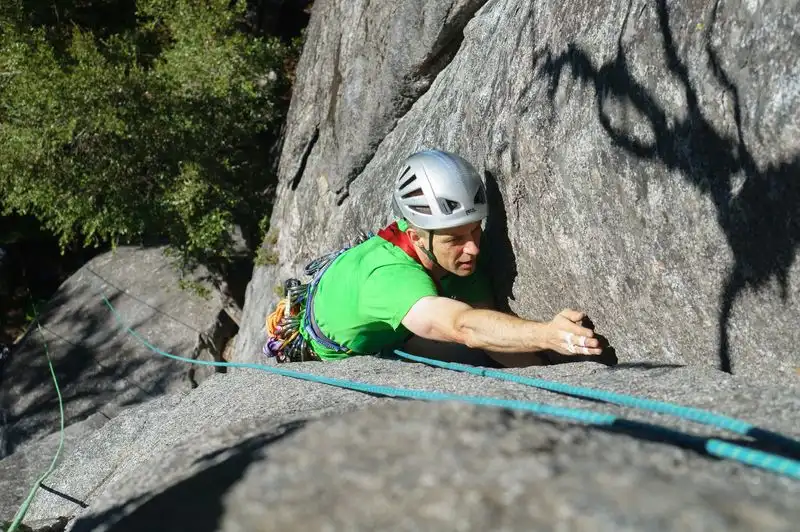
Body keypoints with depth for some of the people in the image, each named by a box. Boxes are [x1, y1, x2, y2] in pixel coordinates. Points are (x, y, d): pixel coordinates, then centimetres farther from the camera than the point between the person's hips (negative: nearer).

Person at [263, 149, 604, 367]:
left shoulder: (460, 255, -25)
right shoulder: (388, 275, -48)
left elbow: (487, 334, -30)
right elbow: (464, 326, -64)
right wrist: (546, 334, -78)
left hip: (386, 341, 3)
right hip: (322, 358, -3)